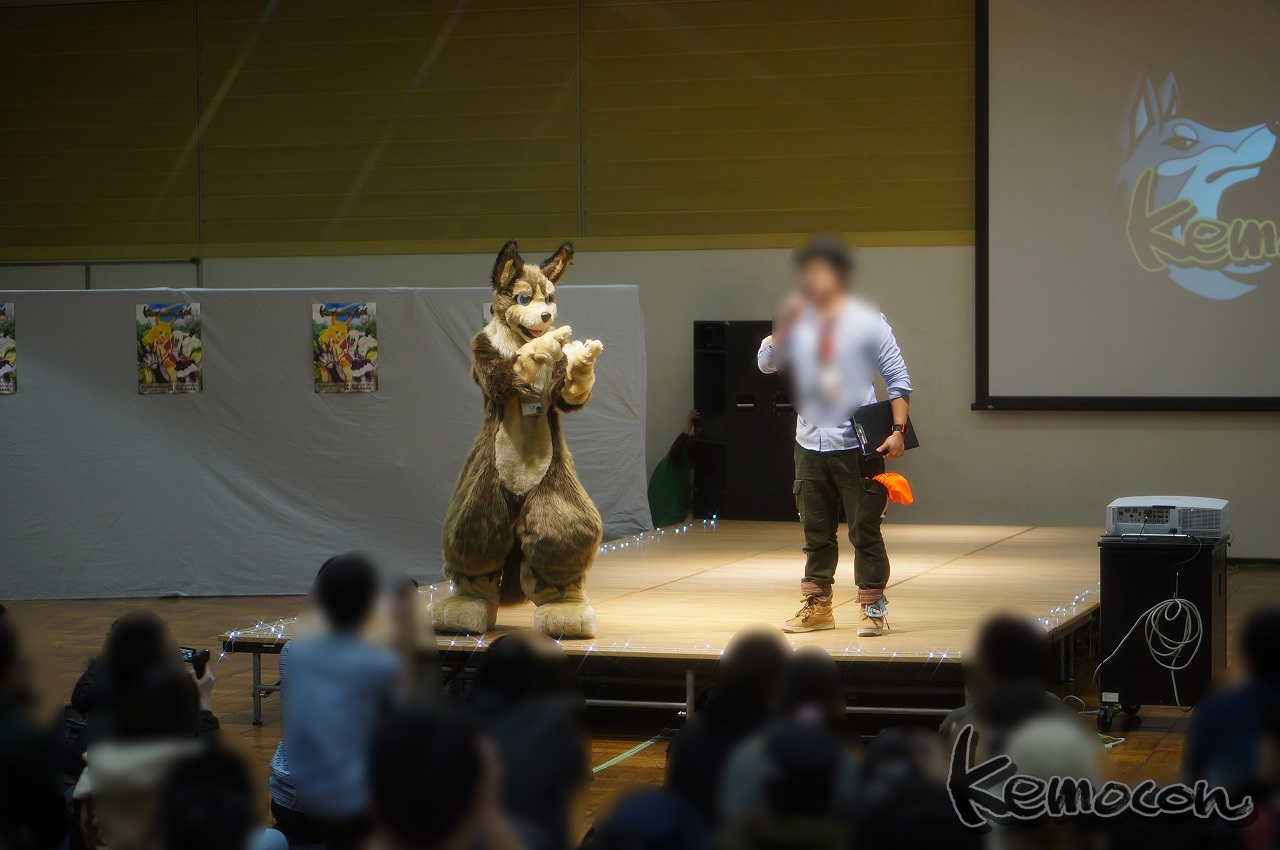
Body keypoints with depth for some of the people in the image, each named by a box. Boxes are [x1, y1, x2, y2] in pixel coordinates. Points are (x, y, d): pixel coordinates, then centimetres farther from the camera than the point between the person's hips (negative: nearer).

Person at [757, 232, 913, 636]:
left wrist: (898, 430, -12)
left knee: (865, 529, -3)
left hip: (858, 447, -4)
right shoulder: (799, 325, 8)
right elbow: (766, 363, 0)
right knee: (816, 531, 11)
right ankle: (817, 604, 21)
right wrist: (785, 326, -14)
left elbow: (898, 378, -3)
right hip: (810, 447, 4)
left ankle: (873, 606, 4)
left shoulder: (867, 323, -4)